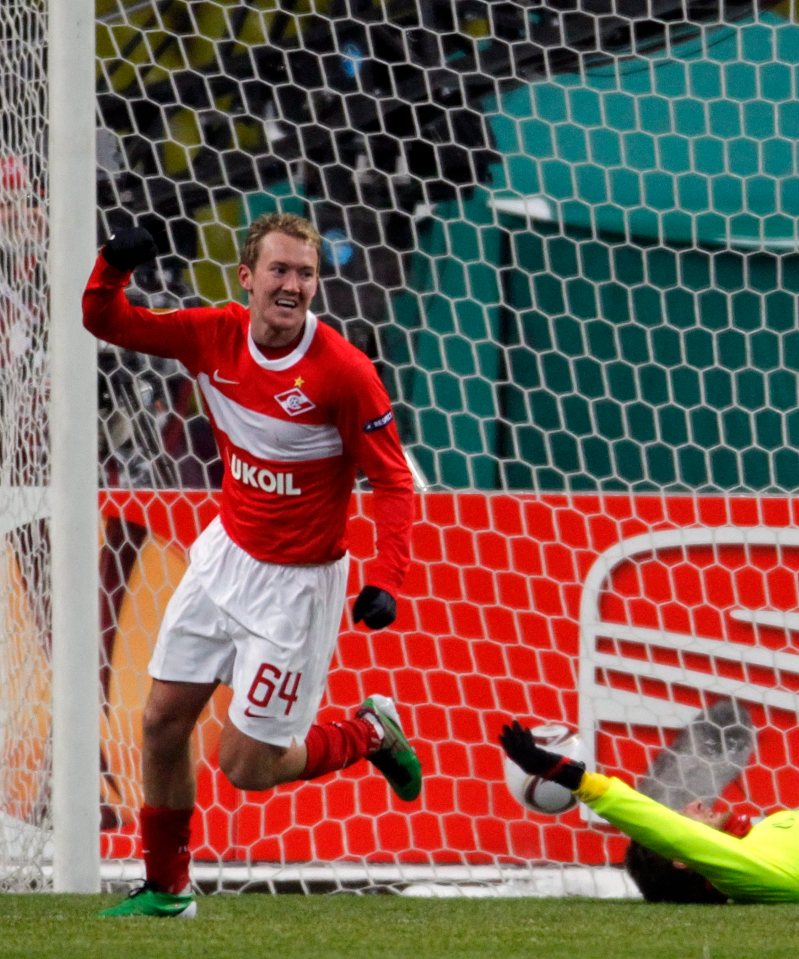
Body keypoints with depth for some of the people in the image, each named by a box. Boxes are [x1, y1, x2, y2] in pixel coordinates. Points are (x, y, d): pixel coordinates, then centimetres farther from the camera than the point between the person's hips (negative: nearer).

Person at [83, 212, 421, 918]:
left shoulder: (344, 370, -22)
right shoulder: (215, 336, -7)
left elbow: (393, 481, -17)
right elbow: (108, 324, 2)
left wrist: (386, 581, -29)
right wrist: (112, 268, -20)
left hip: (296, 583, -5)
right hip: (225, 554, 5)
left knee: (248, 768, -3)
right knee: (163, 723, 8)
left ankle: (371, 735, 23)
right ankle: (167, 887, 26)